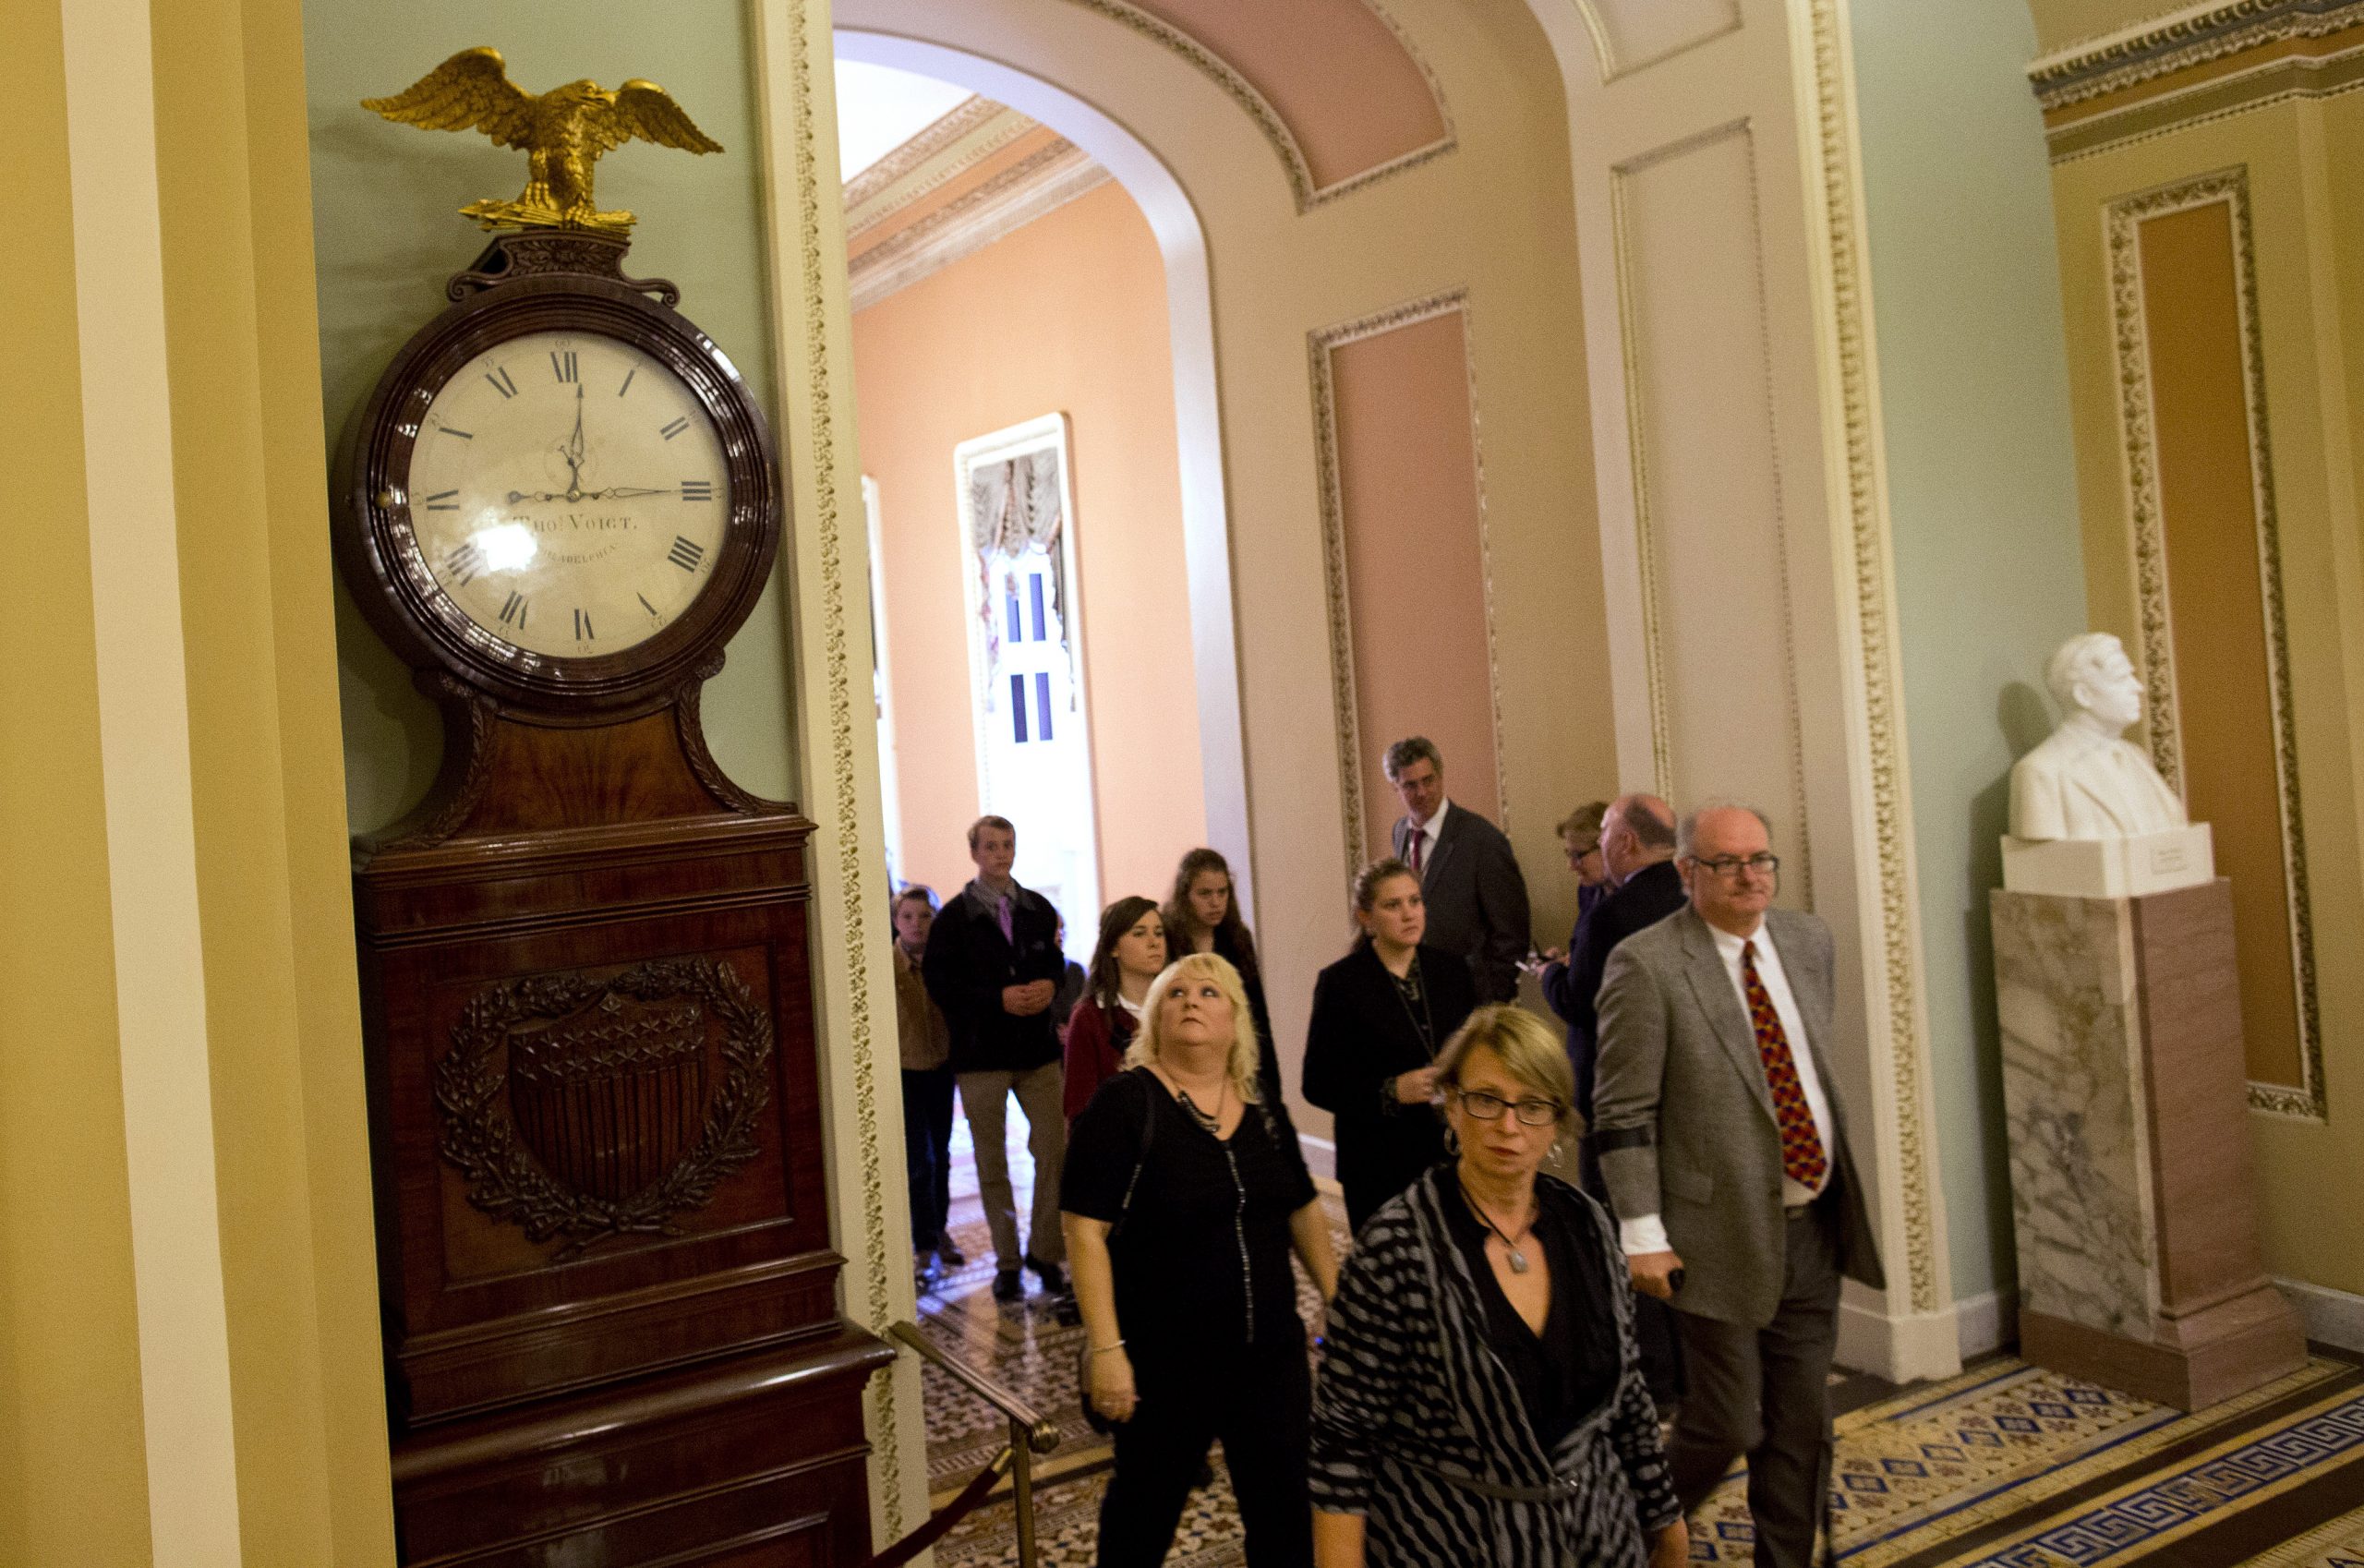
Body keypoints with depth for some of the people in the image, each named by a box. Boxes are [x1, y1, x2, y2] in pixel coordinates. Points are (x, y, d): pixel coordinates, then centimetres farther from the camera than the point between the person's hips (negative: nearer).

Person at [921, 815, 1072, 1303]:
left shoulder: (1038, 909, 7)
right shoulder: (954, 916, -4)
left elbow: (1055, 961, 15)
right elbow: (939, 982, -9)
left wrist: (1050, 985, -8)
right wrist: (999, 998, -18)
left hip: (1037, 1048, 3)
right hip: (980, 1056, -2)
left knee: (1055, 1151, -1)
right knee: (992, 1164, 7)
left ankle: (1045, 1251, 16)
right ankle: (1007, 1262, 19)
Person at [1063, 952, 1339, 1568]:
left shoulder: (1263, 1109, 4)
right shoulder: (1125, 1102, -13)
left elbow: (1303, 1211, 16)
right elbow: (1085, 1231, -16)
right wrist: (1106, 1348, -20)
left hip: (1271, 1350, 5)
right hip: (1163, 1361, -4)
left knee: (1287, 1505, 13)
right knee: (1147, 1503, 15)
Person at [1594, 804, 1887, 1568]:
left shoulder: (1809, 939, 6)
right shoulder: (1645, 964, -14)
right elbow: (1622, 1113, -13)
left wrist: (1839, 1180, 18)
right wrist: (1643, 1233, -16)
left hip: (1815, 1223, 6)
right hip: (1723, 1232, -6)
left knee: (1803, 1420, 14)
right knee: (1728, 1424, 3)